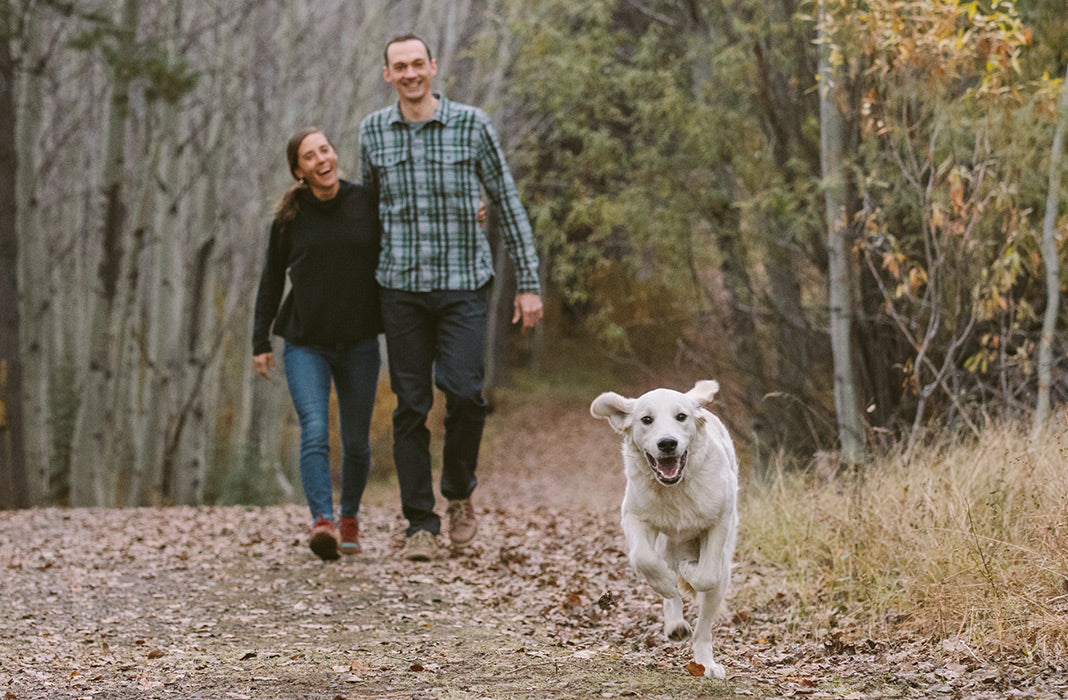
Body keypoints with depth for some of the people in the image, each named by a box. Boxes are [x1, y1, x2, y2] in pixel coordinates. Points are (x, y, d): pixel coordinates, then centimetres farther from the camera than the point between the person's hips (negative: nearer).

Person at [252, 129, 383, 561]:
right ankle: (322, 522, -29)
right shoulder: (289, 219, 0)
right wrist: (260, 342, 7)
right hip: (304, 343, -1)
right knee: (314, 433, -18)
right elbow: (271, 281, 8)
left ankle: (350, 517, 31)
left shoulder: (368, 203, 0)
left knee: (356, 441, 9)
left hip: (359, 343, 1)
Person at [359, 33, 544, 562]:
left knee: (464, 393, -15)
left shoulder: (472, 125, -1)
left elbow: (508, 204, 3)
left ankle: (460, 494, 11)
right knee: (410, 406, 1)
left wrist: (528, 284, 0)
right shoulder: (373, 131, 6)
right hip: (402, 286, 2)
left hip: (464, 284, -2)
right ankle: (421, 524, 7)